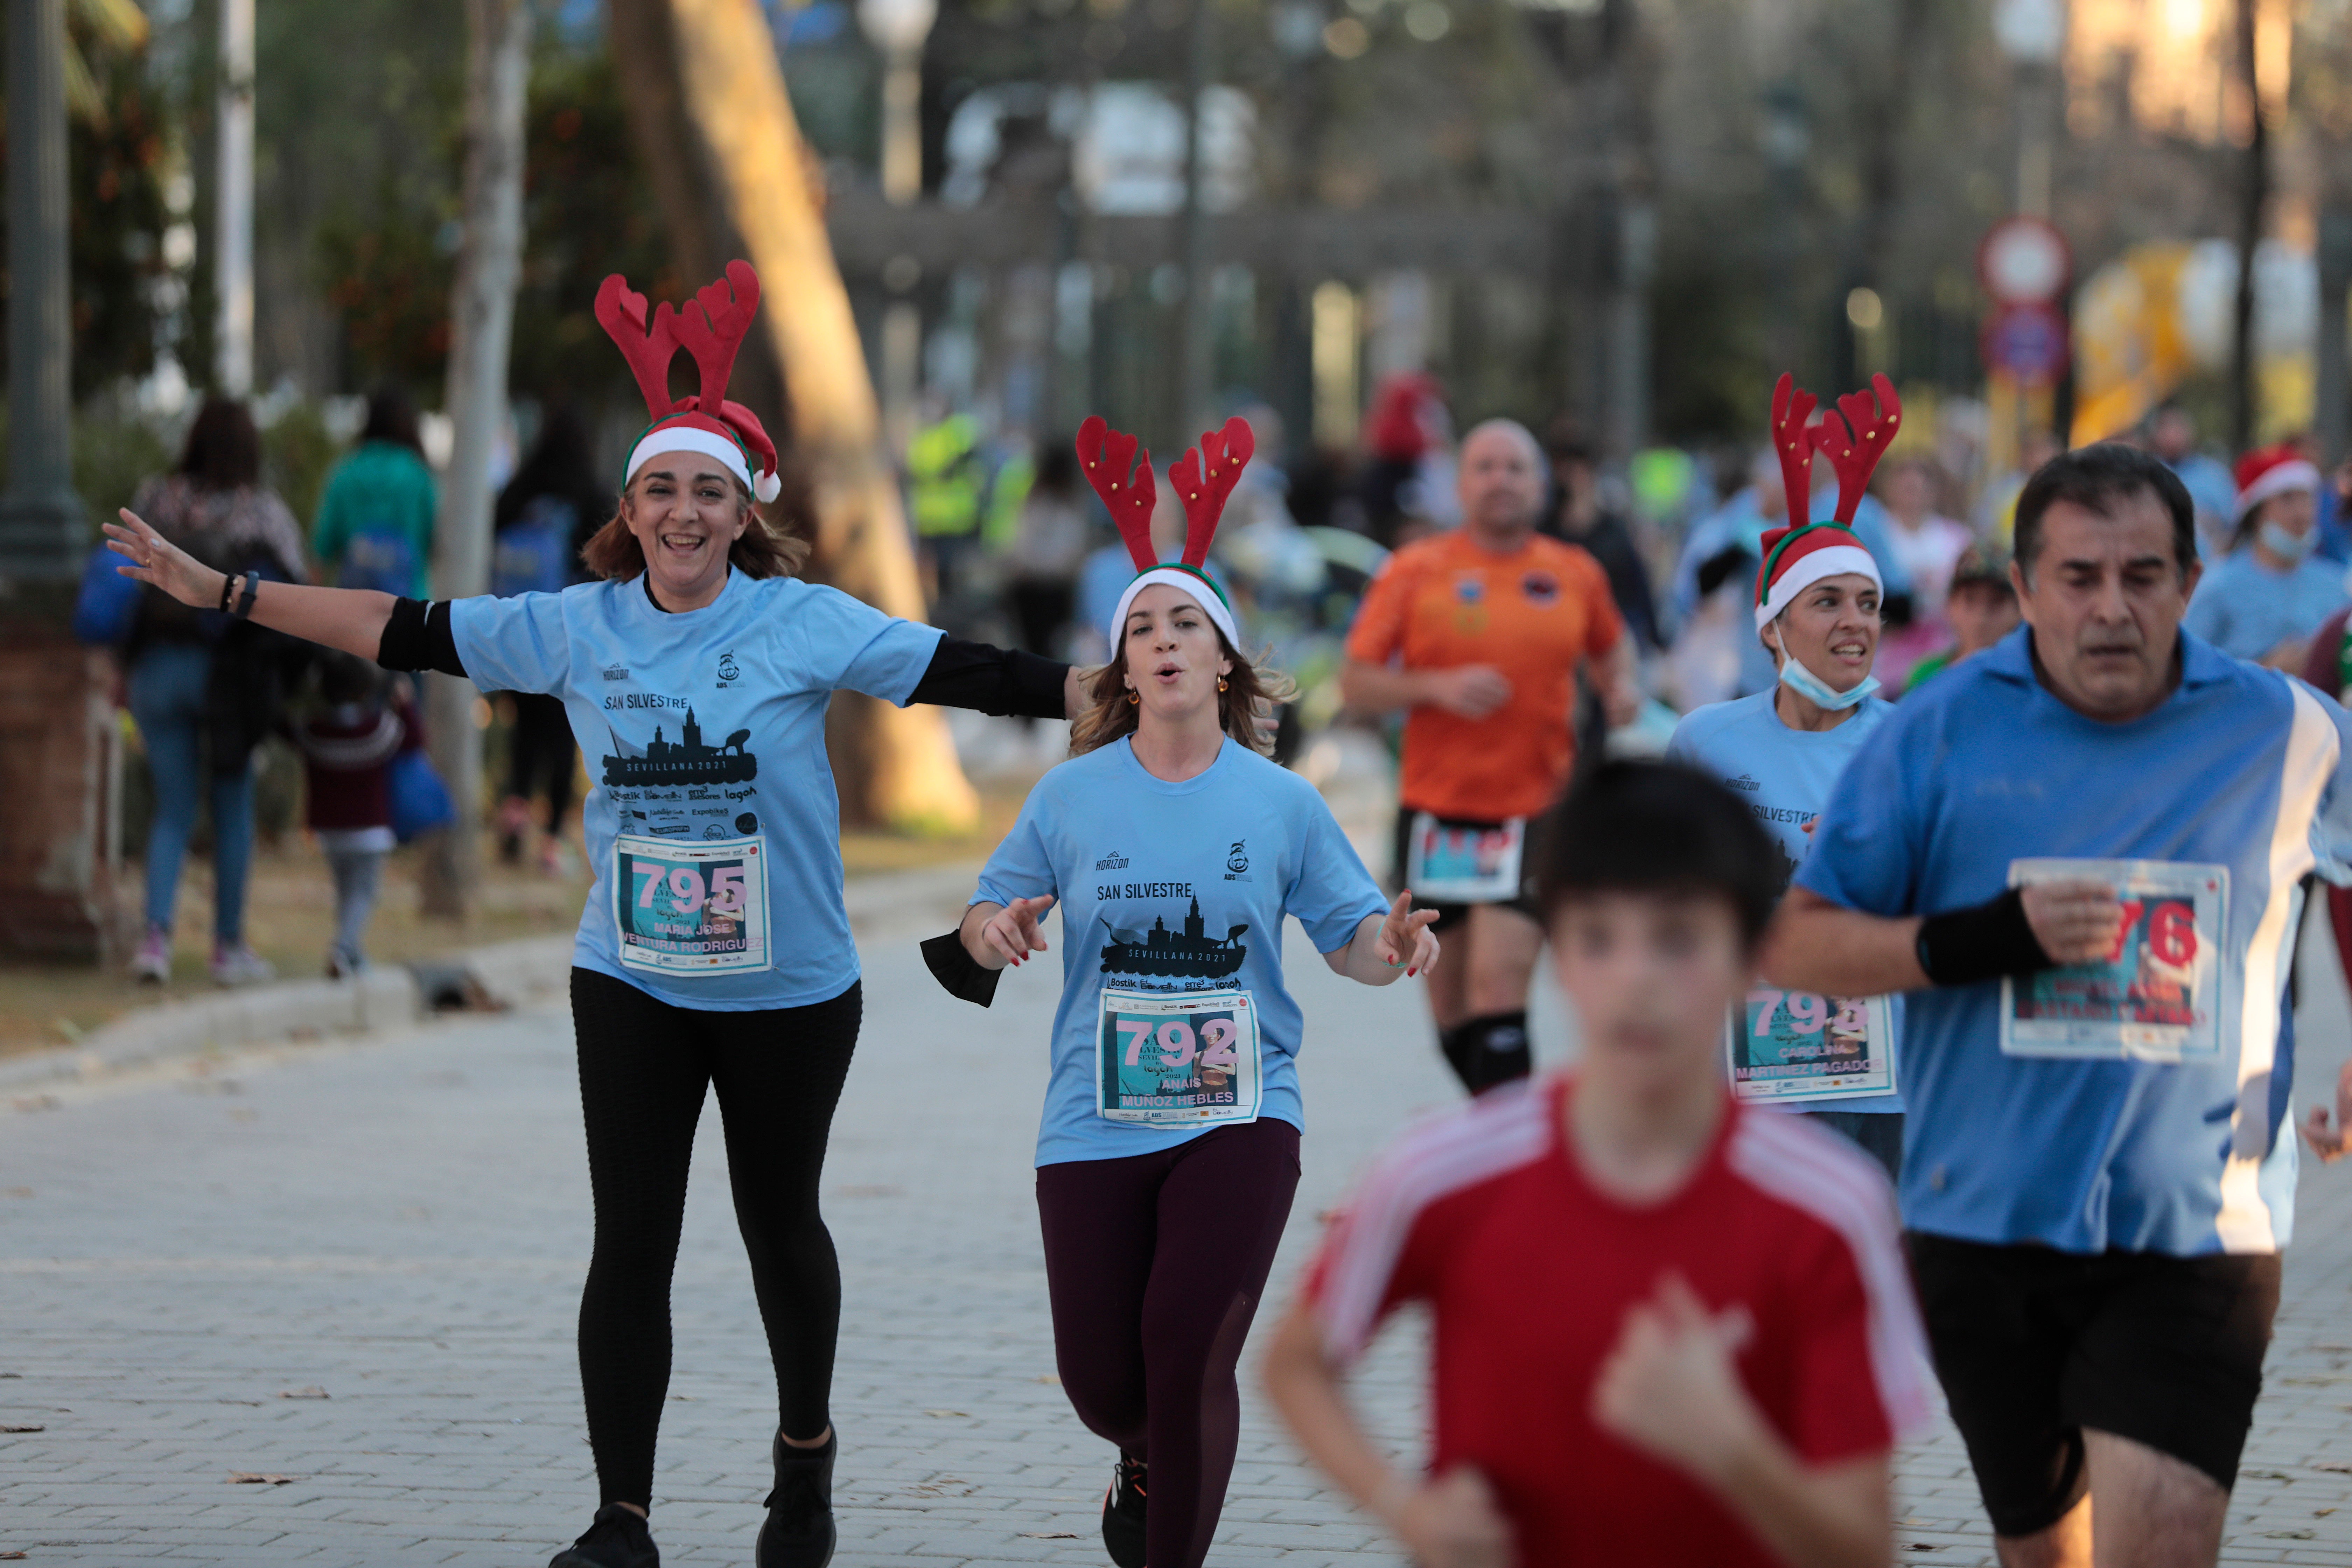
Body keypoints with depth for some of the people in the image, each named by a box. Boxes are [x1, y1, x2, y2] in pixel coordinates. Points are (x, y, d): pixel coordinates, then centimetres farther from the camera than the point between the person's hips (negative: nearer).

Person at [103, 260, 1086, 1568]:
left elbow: (963, 673, -14)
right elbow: (411, 634, 5)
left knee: (780, 1217, 13)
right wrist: (220, 591, 6)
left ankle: (807, 1447, 39)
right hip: (633, 982, 2)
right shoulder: (579, 627, -1)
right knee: (632, 1243, -3)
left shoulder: (804, 623, -10)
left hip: (790, 989, -2)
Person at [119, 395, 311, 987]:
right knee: (233, 808, 12)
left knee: (173, 808, 9)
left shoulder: (153, 502, 2)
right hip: (228, 671, -2)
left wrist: (125, 671, 11)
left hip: (156, 665, 2)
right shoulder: (264, 513, -5)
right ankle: (229, 944, 16)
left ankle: (156, 933, -10)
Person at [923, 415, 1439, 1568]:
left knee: (1189, 1352, -18)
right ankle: (1147, 1462, 43)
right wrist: (992, 931, -15)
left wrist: (1395, 944, -15)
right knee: (1100, 1380, 4)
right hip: (1098, 1118, 1)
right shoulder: (1071, 797, 3)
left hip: (1240, 1114, -1)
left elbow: (1349, 937, 7)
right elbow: (990, 920, 9)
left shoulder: (1280, 802, 2)